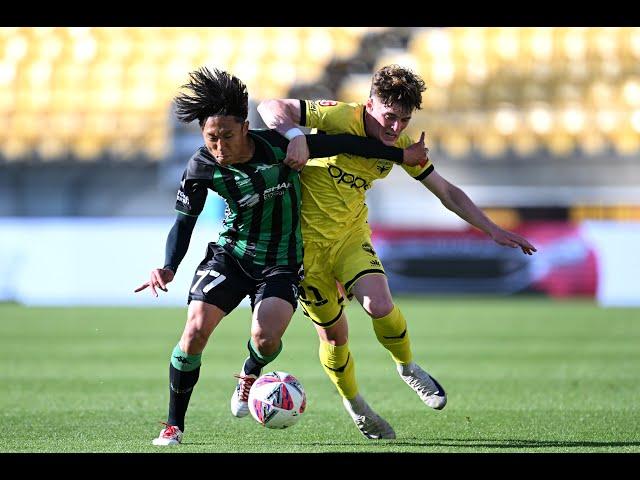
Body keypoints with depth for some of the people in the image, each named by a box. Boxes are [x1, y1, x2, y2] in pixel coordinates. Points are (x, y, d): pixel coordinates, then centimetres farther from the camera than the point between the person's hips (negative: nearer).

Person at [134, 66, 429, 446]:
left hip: (280, 262, -1)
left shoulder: (276, 146, -19)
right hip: (230, 254, 1)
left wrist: (401, 155, -1)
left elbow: (339, 144, -8)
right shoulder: (201, 170, -14)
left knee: (266, 338, -23)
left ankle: (250, 375, 17)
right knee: (195, 331, -18)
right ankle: (174, 425, 0)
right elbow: (185, 221, -1)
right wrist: (169, 268, -18)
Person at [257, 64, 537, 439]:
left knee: (381, 306, -22)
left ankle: (408, 367, 8)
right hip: (308, 238, -3)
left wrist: (493, 230, 3)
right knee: (333, 332, 3)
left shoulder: (401, 145, -4)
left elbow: (447, 192, 6)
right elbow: (271, 107, -23)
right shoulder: (339, 118, -21)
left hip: (352, 235, 3)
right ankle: (354, 404, 31)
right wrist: (295, 135, -43)